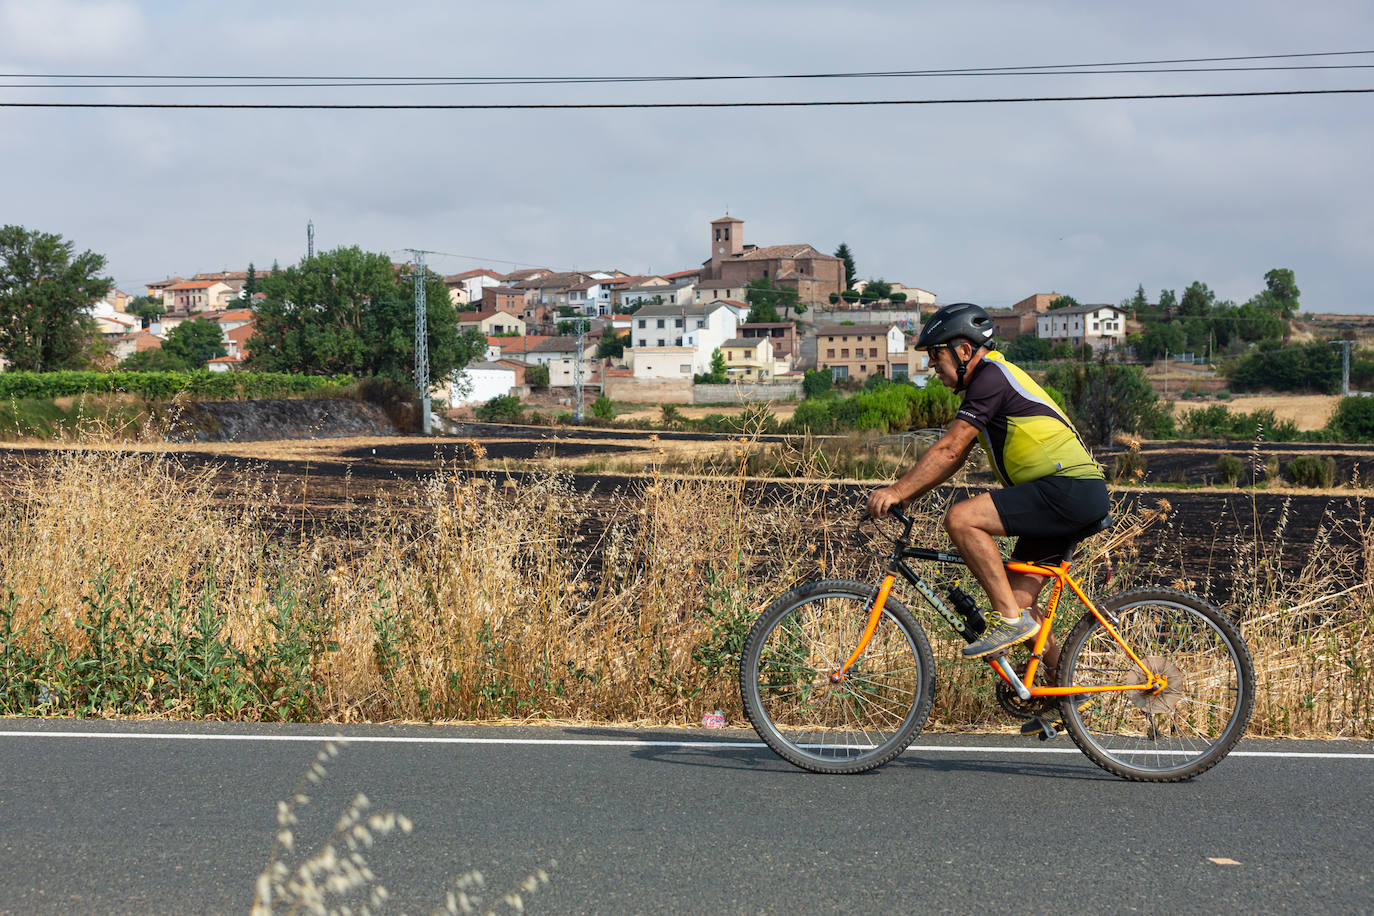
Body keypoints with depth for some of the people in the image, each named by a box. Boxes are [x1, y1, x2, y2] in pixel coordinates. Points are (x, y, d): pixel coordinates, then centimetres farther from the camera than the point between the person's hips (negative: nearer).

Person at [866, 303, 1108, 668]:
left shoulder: (992, 376, -10)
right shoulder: (983, 383, 22)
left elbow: (949, 450, -15)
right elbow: (954, 457, 23)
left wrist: (897, 491, -13)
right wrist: (905, 493, 15)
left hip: (1069, 489, -10)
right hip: (1071, 498, 10)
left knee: (960, 518, -21)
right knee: (1018, 597, 9)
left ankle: (1010, 619, -16)